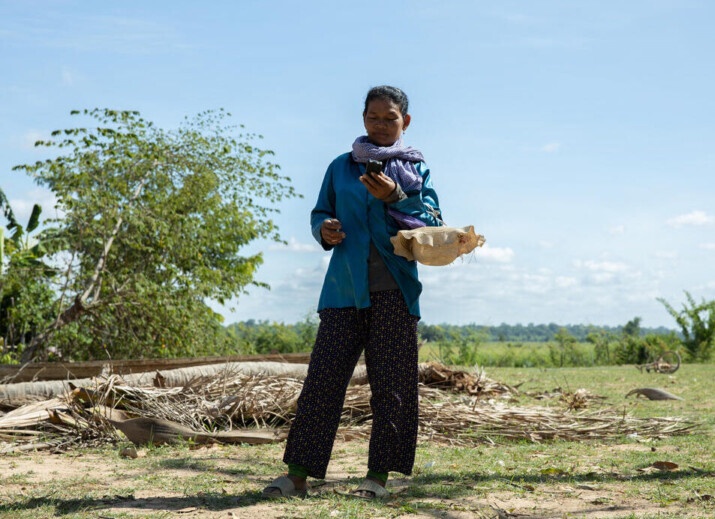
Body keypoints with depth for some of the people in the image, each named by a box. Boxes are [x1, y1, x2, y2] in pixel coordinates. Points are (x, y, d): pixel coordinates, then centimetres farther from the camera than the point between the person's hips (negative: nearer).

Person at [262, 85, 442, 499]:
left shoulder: (416, 169, 10)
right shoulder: (341, 167, 16)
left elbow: (433, 224, 1)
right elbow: (320, 214, 19)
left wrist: (396, 198, -14)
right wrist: (324, 230, -5)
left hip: (394, 290, -1)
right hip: (345, 287, 1)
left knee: (391, 382, -1)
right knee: (324, 374, -5)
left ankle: (378, 476, 7)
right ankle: (299, 475, -2)